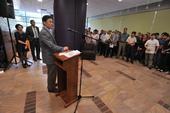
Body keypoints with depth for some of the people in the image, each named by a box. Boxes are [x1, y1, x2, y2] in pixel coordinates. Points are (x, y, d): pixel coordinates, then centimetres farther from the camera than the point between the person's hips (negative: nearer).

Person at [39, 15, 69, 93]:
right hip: (49, 56, -9)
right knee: (52, 73, 8)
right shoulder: (43, 33, -21)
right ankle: (51, 88, 30)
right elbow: (51, 45, -27)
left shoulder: (49, 30, 9)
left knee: (53, 72, 23)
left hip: (52, 55, 9)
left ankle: (52, 84, 45)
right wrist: (62, 49, -24)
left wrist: (61, 48, 6)